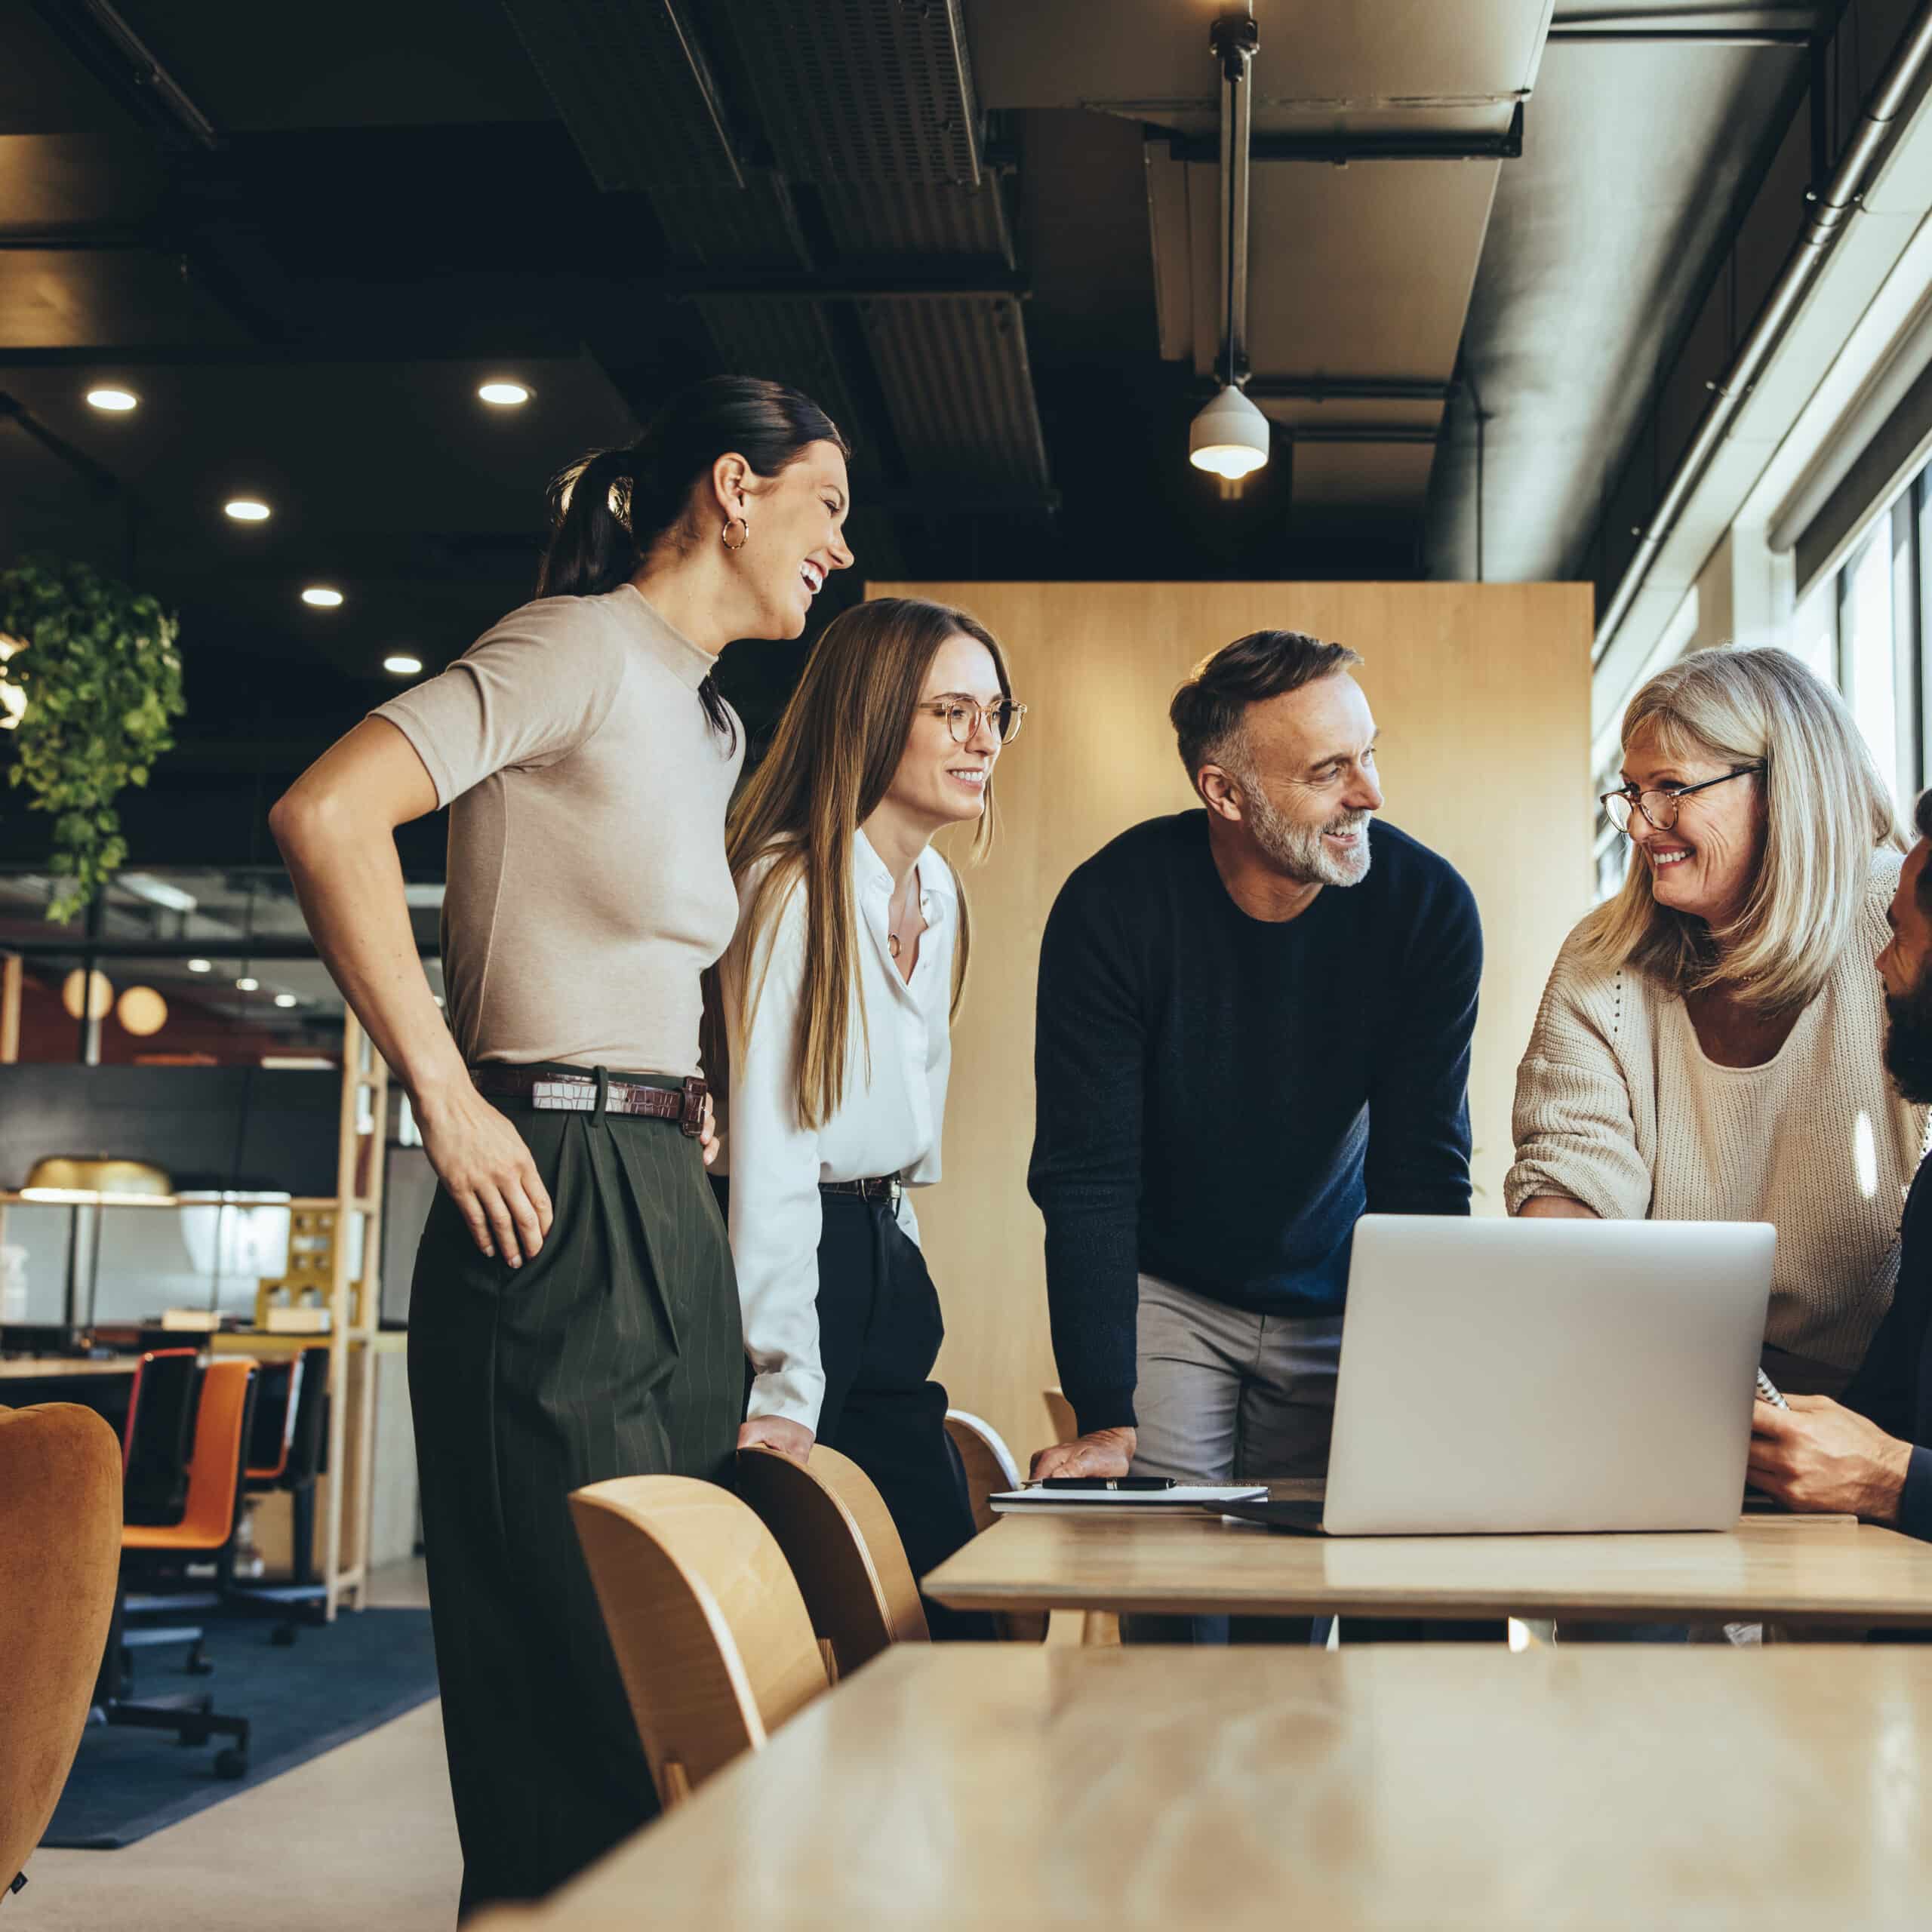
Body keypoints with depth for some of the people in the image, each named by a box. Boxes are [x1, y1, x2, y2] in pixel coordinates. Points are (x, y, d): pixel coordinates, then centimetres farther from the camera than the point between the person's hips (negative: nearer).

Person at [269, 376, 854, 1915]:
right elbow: (326, 814, -20)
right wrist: (447, 1100, -19)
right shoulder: (582, 646, -7)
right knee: (574, 1689, -5)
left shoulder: (711, 729, 20)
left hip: (667, 1218, 10)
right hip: (558, 1209, -9)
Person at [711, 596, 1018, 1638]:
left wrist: (893, 1250, 16)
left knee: (953, 1597, 6)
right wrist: (785, 1388, -23)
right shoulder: (793, 890, -15)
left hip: (884, 1267, 9)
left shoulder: (937, 890, 12)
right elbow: (769, 1149, -19)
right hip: (790, 1266, -8)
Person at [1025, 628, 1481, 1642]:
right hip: (1164, 1292, -1)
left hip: (1335, 1303, 2)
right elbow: (1085, 1181, -20)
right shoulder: (1114, 905, -22)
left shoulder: (1428, 905, -17)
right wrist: (1104, 1420, -26)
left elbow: (1422, 1175, -14)